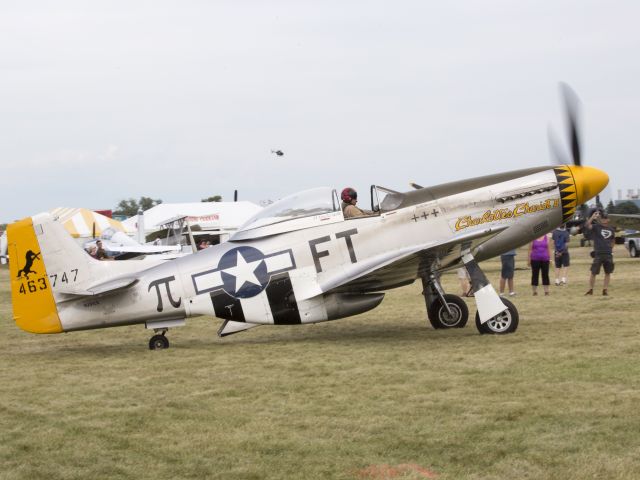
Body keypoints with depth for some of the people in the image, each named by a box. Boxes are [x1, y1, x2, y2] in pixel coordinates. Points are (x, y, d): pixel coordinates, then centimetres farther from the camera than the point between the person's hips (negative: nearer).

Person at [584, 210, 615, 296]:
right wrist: (593, 217, -27)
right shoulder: (596, 227, -1)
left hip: (608, 254, 4)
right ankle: (590, 289, 6)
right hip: (598, 254, -4)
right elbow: (587, 225, -20)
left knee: (608, 272, 5)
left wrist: (611, 248, 16)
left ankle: (605, 289, 11)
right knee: (594, 272, -3)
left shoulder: (611, 230, 12)